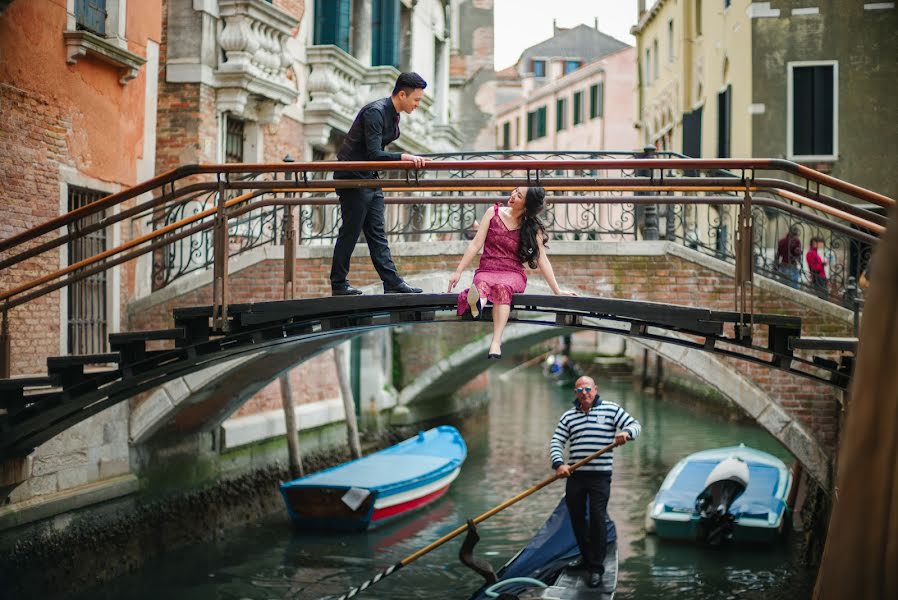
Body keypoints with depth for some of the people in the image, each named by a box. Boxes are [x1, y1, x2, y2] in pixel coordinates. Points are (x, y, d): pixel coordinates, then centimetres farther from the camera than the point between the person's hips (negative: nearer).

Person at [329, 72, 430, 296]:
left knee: (377, 232, 6)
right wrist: (405, 157, -33)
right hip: (353, 177, -9)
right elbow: (374, 154, -28)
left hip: (370, 177, 9)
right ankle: (338, 284, 6)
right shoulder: (375, 112, -21)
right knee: (350, 231, -3)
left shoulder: (393, 114, 8)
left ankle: (392, 282, 4)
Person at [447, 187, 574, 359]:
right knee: (482, 284, -36)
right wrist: (458, 272, 1)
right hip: (487, 270, 2)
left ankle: (496, 342, -52)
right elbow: (476, 244, 6)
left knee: (502, 287, -38)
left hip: (513, 274, -2)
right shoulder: (493, 212, 7)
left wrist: (557, 290, -2)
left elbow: (542, 260, 4)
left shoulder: (533, 227, 6)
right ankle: (476, 305, -72)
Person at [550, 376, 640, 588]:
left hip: (600, 476, -3)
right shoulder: (568, 416, 10)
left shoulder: (610, 409, 3)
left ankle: (596, 568, -2)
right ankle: (586, 555, 33)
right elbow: (556, 442, 4)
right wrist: (558, 464, -14)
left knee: (597, 519, -8)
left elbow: (635, 425, 0)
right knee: (576, 518, 11)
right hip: (575, 475, 3)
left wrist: (626, 433, -25)